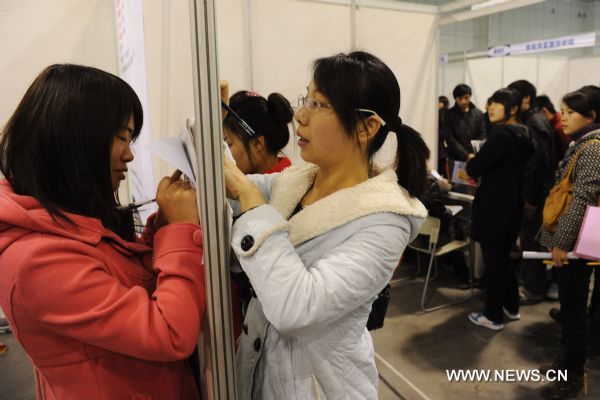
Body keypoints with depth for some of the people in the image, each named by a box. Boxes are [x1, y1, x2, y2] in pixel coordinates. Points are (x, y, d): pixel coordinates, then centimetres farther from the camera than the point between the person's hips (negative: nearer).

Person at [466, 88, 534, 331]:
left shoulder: (501, 135, -20)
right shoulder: (522, 135, 10)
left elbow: (474, 168, -19)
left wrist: (471, 161, 2)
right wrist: (481, 172, 12)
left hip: (494, 207, -9)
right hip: (512, 204, 9)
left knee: (493, 260, 2)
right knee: (503, 257, 21)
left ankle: (493, 316, 14)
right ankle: (511, 307, 33)